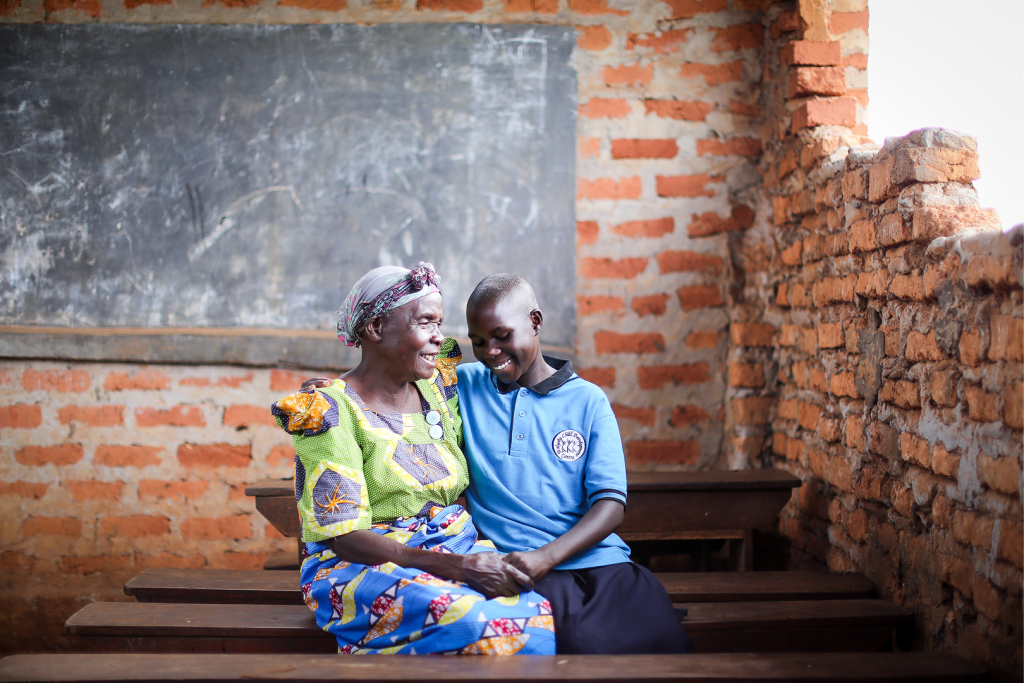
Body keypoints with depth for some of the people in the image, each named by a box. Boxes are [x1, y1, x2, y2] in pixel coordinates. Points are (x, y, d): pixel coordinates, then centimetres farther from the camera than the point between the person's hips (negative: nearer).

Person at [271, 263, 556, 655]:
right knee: (474, 623, -37)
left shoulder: (435, 387, 13)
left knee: (538, 612, -29)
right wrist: (457, 566, -25)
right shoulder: (328, 410, -8)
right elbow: (346, 539, -15)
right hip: (363, 565, -5)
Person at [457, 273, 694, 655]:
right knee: (583, 647, -33)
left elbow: (611, 505, 2)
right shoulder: (466, 386, 14)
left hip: (598, 560, 2)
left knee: (664, 642, -27)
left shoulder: (588, 400, 10)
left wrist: (546, 556, -16)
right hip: (518, 566, -1)